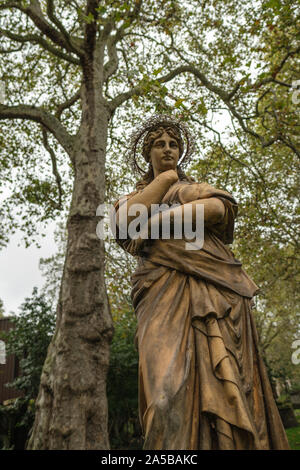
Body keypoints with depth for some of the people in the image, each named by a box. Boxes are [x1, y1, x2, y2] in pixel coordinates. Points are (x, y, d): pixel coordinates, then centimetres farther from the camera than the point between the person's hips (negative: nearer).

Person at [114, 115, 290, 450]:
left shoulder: (200, 189, 25)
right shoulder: (134, 197, 26)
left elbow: (216, 208, -1)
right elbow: (126, 220, 0)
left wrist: (153, 221, -5)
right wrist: (165, 178, 9)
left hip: (214, 290, 1)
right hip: (166, 290, 0)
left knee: (225, 383, -10)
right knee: (170, 388, -18)